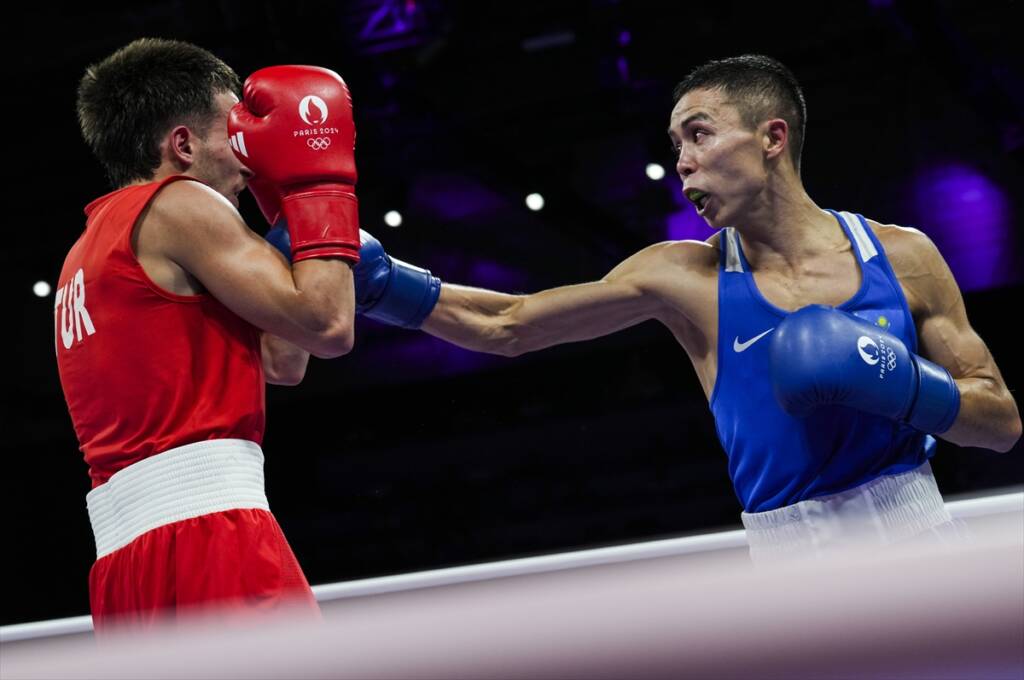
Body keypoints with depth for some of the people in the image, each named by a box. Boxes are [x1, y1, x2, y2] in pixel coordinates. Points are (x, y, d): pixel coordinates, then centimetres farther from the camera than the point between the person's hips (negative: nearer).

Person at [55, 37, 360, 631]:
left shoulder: (89, 254, 28)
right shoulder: (179, 205, 0)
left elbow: (280, 364, 27)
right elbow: (326, 324, -8)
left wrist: (289, 200, 30)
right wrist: (319, 178, 4)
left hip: (123, 555, 10)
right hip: (202, 531, -9)